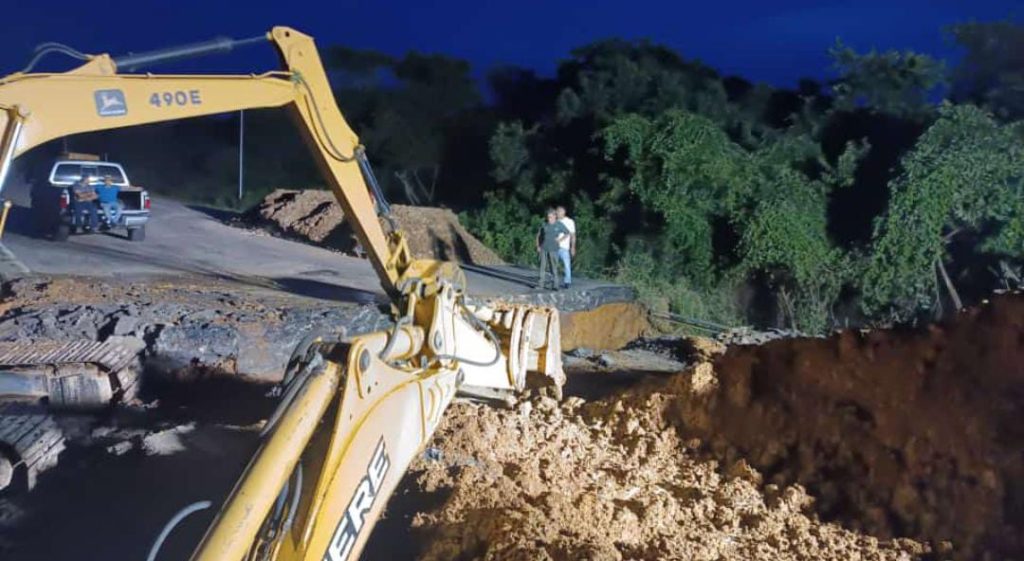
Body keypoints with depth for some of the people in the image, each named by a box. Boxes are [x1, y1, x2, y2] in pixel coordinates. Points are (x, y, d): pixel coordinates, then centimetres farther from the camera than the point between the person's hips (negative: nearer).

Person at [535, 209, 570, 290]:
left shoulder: (559, 225, -1)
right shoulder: (544, 225, 3)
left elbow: (567, 233, 11)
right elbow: (538, 235, 13)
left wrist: (560, 239, -2)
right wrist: (538, 246, 6)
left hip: (553, 249, -2)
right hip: (543, 249, 2)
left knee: (554, 267, -4)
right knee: (543, 266, 2)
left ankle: (555, 285, -1)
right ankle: (541, 284, 7)